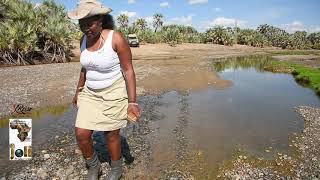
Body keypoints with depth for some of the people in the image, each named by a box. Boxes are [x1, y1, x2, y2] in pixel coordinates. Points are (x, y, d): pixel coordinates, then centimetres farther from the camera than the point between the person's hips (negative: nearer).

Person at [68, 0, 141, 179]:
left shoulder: (116, 39, -20)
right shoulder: (84, 40, 0)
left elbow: (129, 70, -18)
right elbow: (85, 68, 12)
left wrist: (132, 102, -21)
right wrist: (78, 91, 19)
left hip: (114, 93, -6)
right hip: (91, 93, 6)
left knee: (111, 135, 7)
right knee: (81, 135, 2)